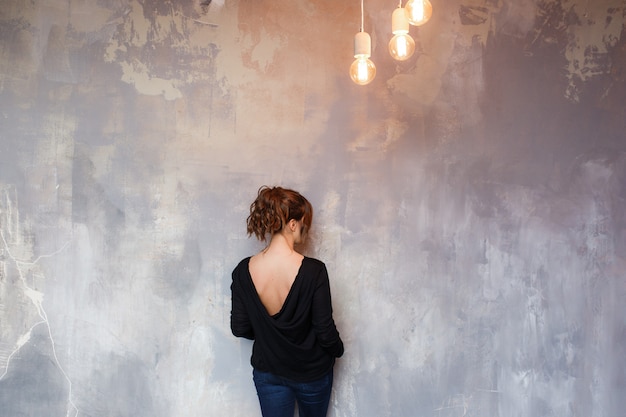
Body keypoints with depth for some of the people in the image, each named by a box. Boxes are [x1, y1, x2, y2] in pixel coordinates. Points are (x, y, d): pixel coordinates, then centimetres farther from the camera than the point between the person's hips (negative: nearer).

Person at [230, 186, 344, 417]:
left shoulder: (243, 271, -15)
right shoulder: (313, 270, -26)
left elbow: (239, 328, -6)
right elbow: (325, 331, -18)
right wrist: (338, 350, 3)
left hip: (267, 372, 2)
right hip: (312, 371, -2)